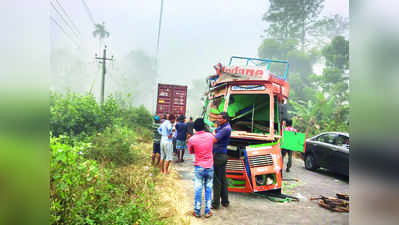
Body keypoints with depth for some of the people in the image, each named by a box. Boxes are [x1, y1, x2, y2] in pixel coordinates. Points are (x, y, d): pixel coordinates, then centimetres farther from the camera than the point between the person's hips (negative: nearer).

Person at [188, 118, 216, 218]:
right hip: (210, 166, 2)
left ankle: (197, 211, 14)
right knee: (208, 189, 10)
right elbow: (214, 140, 20)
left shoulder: (192, 139, -10)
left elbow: (191, 152, 6)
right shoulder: (210, 136, -4)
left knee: (198, 189, 6)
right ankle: (207, 211, 15)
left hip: (199, 167, -2)